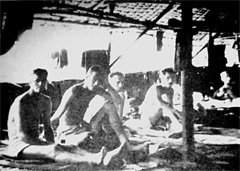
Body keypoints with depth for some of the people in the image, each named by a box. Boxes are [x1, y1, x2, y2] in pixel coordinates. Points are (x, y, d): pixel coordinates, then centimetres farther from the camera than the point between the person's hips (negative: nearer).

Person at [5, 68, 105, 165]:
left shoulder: (46, 101, 8)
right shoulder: (21, 102, -17)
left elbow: (48, 129, 11)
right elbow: (22, 136, -22)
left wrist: (51, 144, -10)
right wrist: (48, 146, -23)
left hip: (35, 142, 7)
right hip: (19, 144, -7)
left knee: (69, 148, -22)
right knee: (54, 150, -36)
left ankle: (93, 157, -48)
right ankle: (90, 161, -58)